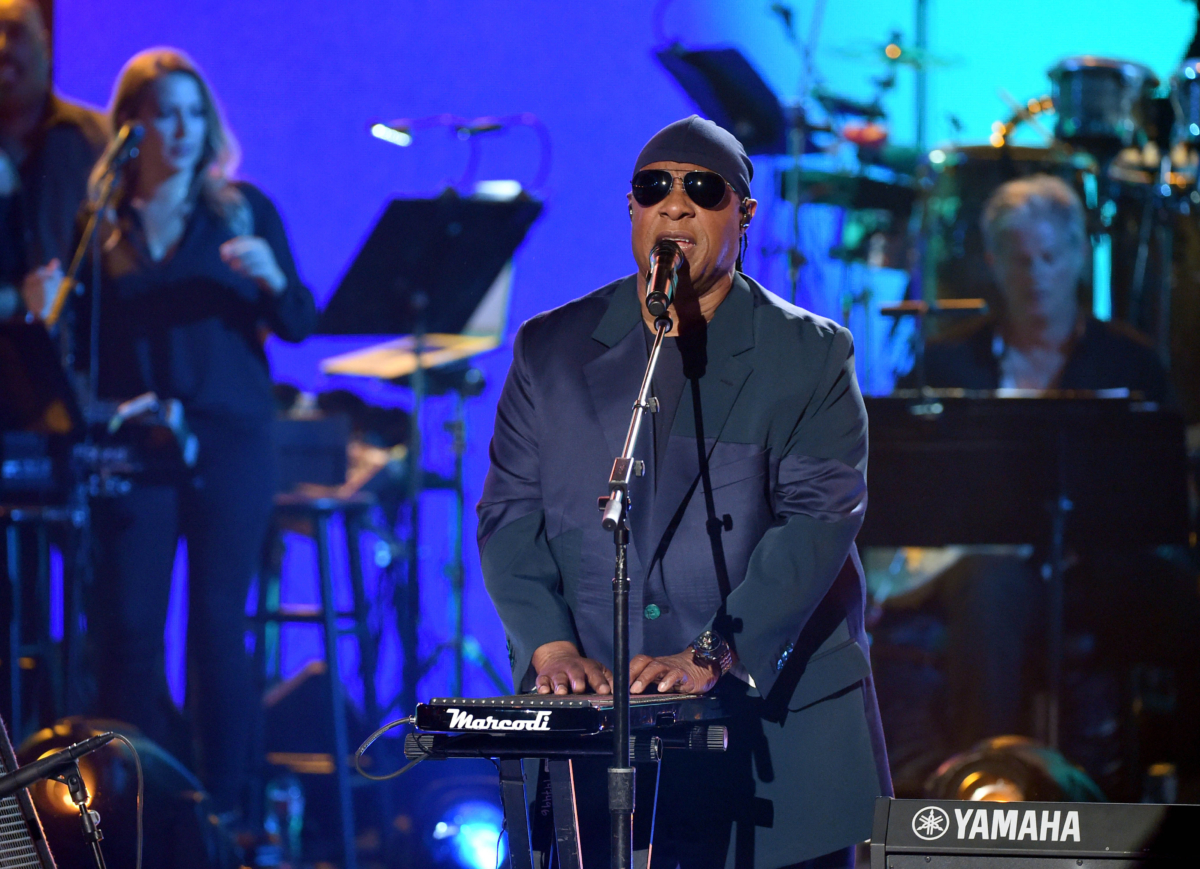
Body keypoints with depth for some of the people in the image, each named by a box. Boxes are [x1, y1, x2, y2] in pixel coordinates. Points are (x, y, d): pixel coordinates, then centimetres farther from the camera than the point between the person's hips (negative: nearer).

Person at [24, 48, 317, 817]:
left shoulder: (244, 210, 5)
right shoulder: (100, 221, 6)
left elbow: (299, 326, 2)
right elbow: (79, 335, 9)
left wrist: (270, 277, -17)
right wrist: (46, 312, -12)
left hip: (230, 437, -1)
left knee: (219, 624, -2)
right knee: (128, 625, -4)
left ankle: (224, 806, 4)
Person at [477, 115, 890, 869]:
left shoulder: (811, 356, 1)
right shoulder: (552, 349, 10)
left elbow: (822, 516, -10)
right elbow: (511, 512, 4)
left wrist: (713, 655, -22)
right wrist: (551, 645, -13)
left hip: (773, 716, -1)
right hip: (595, 724, 1)